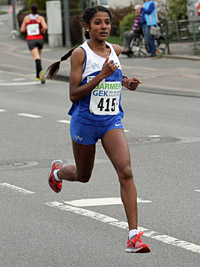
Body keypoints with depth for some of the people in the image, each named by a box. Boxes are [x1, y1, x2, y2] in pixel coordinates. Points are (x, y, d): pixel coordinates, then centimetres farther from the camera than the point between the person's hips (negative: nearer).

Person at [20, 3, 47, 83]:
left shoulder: (26, 18, 4)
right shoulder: (40, 18, -1)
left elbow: (22, 29, 7)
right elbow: (45, 27, -16)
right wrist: (42, 30, 6)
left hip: (31, 40, -1)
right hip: (40, 39, 1)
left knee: (37, 58, -17)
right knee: (38, 57, 22)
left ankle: (41, 71, -45)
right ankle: (38, 76, 25)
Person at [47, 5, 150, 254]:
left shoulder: (116, 50, 4)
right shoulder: (80, 53, -11)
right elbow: (74, 94, -16)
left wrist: (125, 82, 6)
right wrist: (101, 76, -25)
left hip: (112, 121, 3)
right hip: (85, 121, -3)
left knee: (126, 172, -16)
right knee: (83, 176, 17)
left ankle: (134, 236, -18)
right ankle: (58, 171, 55)